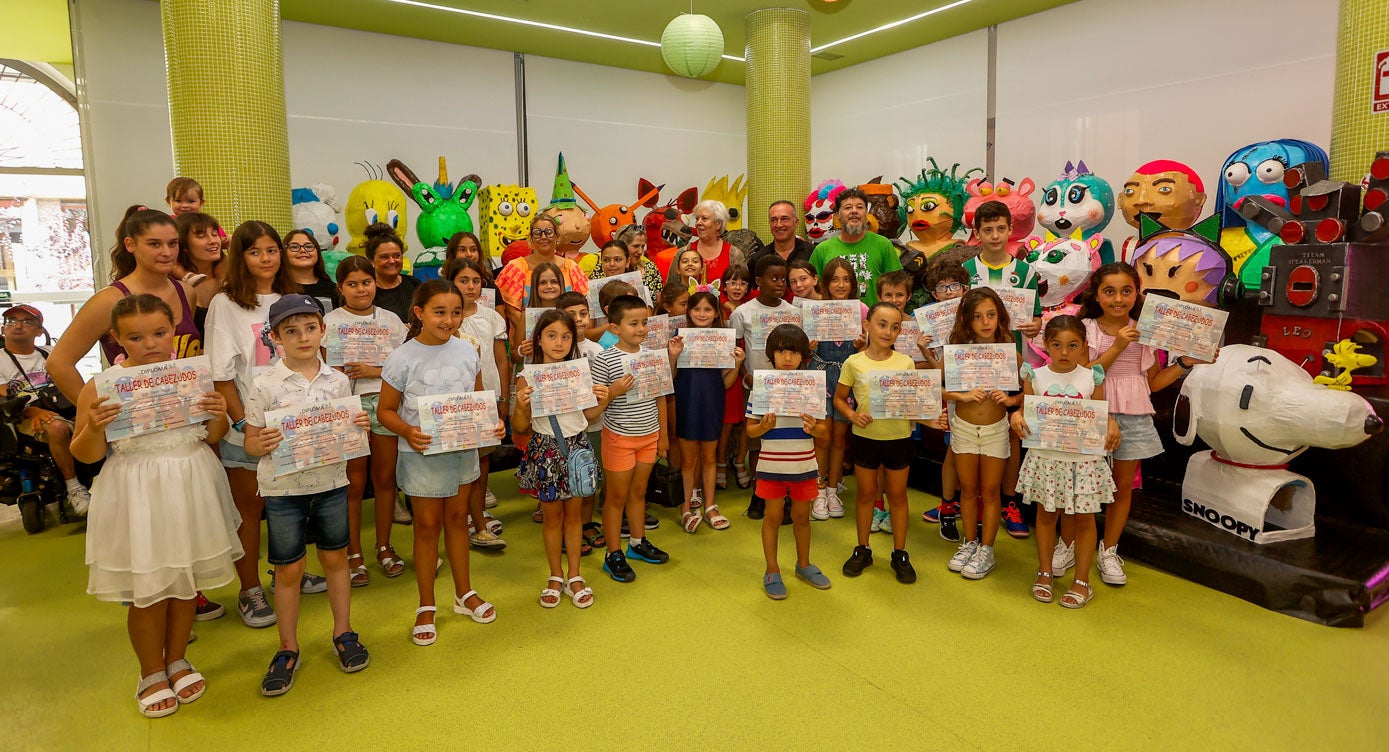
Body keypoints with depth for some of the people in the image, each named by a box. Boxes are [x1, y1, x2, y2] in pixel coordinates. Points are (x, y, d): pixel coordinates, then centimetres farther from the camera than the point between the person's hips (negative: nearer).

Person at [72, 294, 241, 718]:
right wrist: (94, 427, -23)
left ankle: (176, 660, 37)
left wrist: (218, 416, -12)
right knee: (149, 591, 6)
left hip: (190, 492, 3)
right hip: (137, 497, -3)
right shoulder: (102, 387, -9)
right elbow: (85, 455, -3)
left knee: (187, 582, 14)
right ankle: (151, 674, 30)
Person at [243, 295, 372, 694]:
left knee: (335, 558, 14)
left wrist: (360, 427, -11)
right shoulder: (265, 385, -8)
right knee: (288, 569, 8)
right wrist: (263, 443, -24)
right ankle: (288, 649, 24)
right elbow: (250, 443, -3)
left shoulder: (338, 381, 1)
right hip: (283, 488, -2)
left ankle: (343, 632, 31)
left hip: (331, 483, 2)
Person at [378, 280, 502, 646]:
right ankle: (426, 607, 23)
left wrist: (493, 423, -9)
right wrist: (407, 431, -26)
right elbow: (386, 410, -7)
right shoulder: (403, 359, -12)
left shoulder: (467, 351, 0)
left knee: (457, 519, 17)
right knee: (428, 524, 6)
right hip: (422, 454, -4)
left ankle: (464, 593, 33)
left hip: (463, 449, 4)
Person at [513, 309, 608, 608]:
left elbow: (589, 415, 8)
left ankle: (574, 576, 27)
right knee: (553, 516, 11)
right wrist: (521, 407, -25)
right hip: (545, 450, -2)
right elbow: (519, 427, -6)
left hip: (577, 447, 2)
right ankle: (555, 577, 28)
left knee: (574, 513, 12)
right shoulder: (527, 378, -10)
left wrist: (601, 401, -11)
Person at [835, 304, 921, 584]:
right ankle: (862, 550, 29)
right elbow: (839, 398, 5)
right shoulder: (854, 363, -4)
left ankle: (900, 554, 26)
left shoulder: (905, 363, -2)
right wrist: (852, 415, -13)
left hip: (899, 438, 0)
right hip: (865, 437, 0)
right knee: (866, 493, 13)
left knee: (897, 495, 11)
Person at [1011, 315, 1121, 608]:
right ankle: (1045, 572, 30)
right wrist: (1017, 416, -19)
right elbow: (1026, 411, 3)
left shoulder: (1091, 377, -2)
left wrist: (1111, 425, -17)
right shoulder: (1035, 376, -2)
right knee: (1046, 514, 14)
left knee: (1083, 518, 8)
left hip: (1084, 459, -1)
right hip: (1045, 458, 1)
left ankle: (1082, 581, 23)